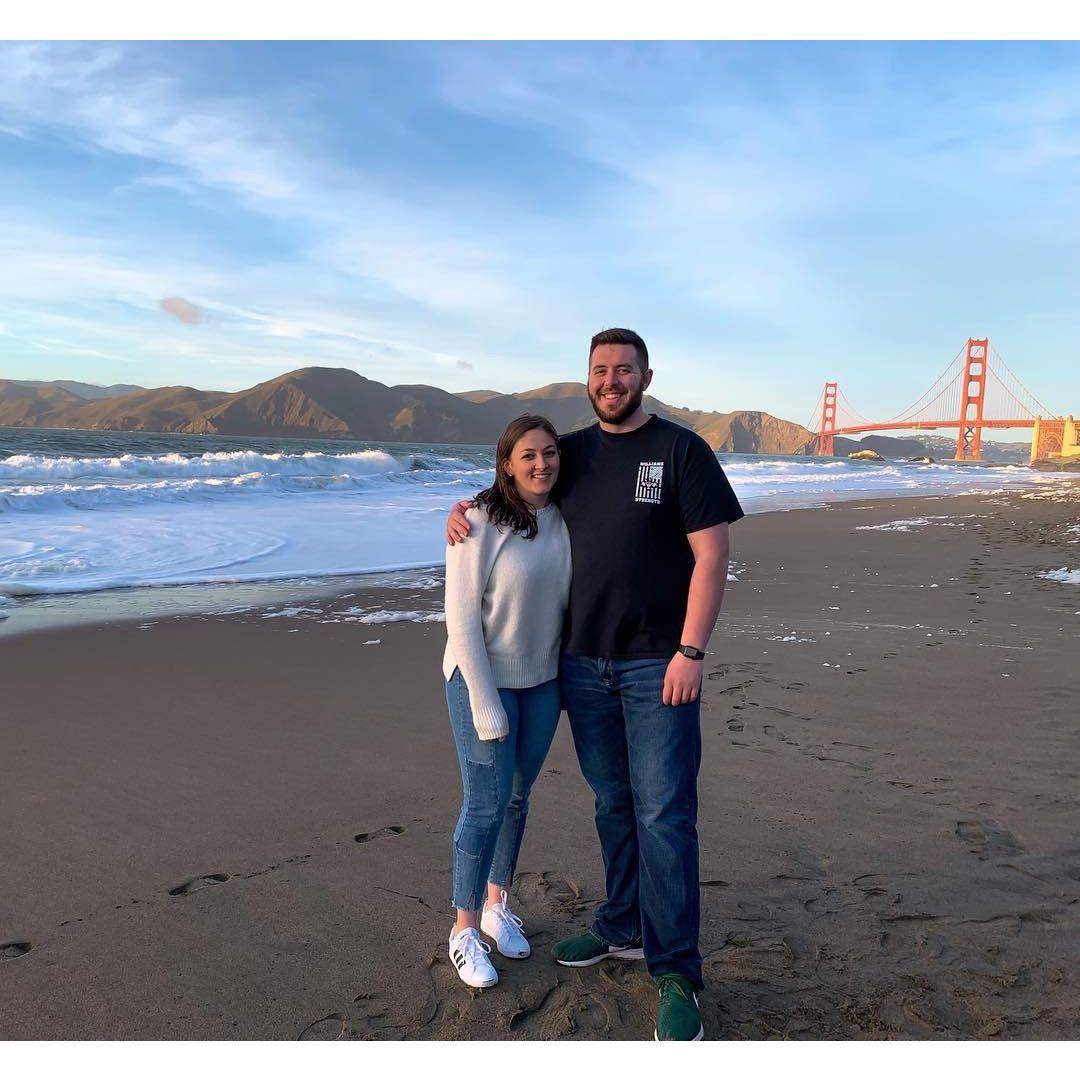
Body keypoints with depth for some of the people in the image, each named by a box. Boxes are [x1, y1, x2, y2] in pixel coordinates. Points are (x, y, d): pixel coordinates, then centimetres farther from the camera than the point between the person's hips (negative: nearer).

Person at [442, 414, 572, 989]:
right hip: (482, 679, -5)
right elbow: (462, 617, -17)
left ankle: (497, 904, 36)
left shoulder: (564, 520, -1)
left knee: (518, 797, 16)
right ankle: (465, 929, 19)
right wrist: (486, 705, -18)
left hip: (543, 681, 5)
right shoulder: (481, 522, -17)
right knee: (486, 804, -1)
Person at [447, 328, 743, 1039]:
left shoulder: (681, 450, -5)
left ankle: (676, 974, 9)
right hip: (583, 662, 5)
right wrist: (465, 507, 4)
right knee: (613, 804, 15)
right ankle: (623, 931, 32)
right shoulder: (572, 453, 9)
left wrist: (691, 651, -16)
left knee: (664, 814, -3)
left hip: (658, 663, -4)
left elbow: (712, 554, -9)